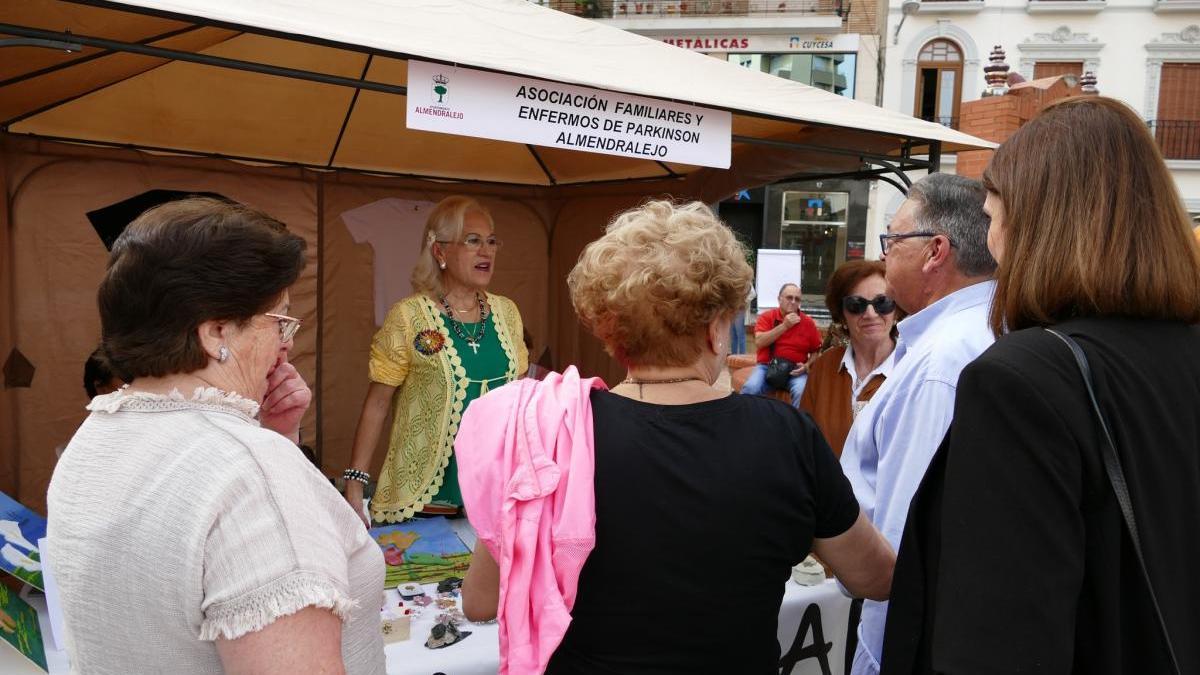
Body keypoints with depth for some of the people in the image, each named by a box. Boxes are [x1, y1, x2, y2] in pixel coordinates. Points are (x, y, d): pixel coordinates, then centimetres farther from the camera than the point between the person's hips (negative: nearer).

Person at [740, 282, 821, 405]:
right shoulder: (766, 317, 4)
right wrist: (784, 326, -13)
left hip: (795, 370, 0)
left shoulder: (808, 322, 6)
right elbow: (759, 342, -11)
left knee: (802, 392, -32)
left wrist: (807, 366, -9)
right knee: (750, 388, -29)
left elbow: (817, 351, 12)